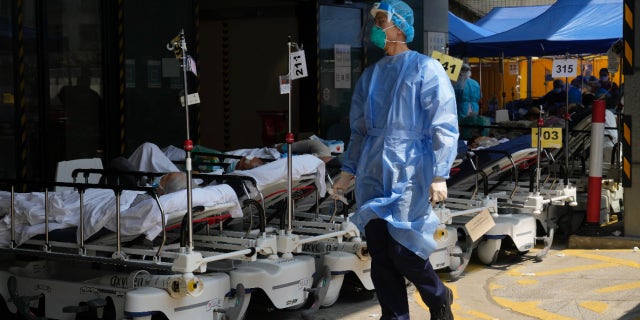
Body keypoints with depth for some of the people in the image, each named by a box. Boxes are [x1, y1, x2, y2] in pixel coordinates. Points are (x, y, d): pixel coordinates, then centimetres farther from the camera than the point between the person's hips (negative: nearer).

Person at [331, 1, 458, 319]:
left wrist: (439, 175, -15)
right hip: (373, 178, 6)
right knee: (380, 256, 5)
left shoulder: (425, 69, -4)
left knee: (403, 253, -7)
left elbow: (444, 127, -9)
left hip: (410, 178, -6)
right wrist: (348, 171, 18)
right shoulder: (370, 75, 15)